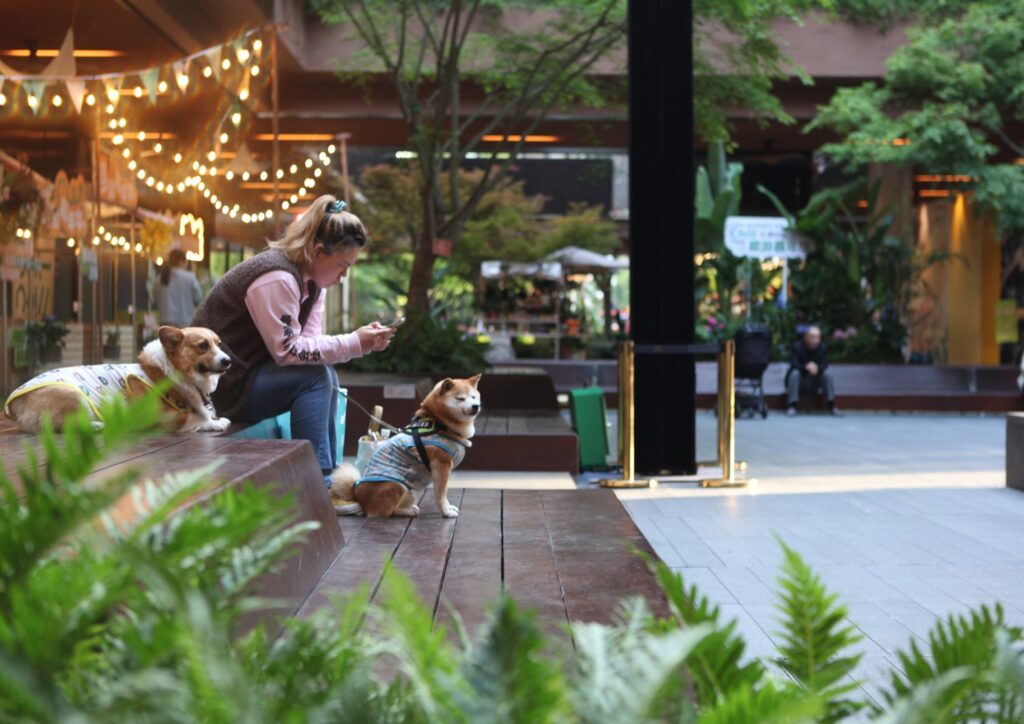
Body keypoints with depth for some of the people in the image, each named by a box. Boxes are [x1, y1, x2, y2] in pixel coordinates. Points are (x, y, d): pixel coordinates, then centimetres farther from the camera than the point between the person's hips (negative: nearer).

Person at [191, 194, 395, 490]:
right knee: (315, 376, -19)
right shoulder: (276, 279, -24)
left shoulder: (311, 278, 7)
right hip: (221, 385, -10)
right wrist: (353, 343, -24)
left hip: (249, 371, 10)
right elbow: (288, 351, -25)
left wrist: (364, 341, -13)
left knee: (327, 374, 0)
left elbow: (309, 340, 1)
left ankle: (330, 474, 1)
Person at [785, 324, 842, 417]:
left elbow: (824, 365, -17)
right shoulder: (797, 346, -17)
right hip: (799, 380, -2)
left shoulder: (823, 347, -9)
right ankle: (791, 406, -30)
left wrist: (817, 368, -41)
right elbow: (794, 364, -26)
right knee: (795, 373, -33)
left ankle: (831, 406, -19)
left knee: (828, 373, -23)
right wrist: (806, 367, -46)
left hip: (815, 382, 2)